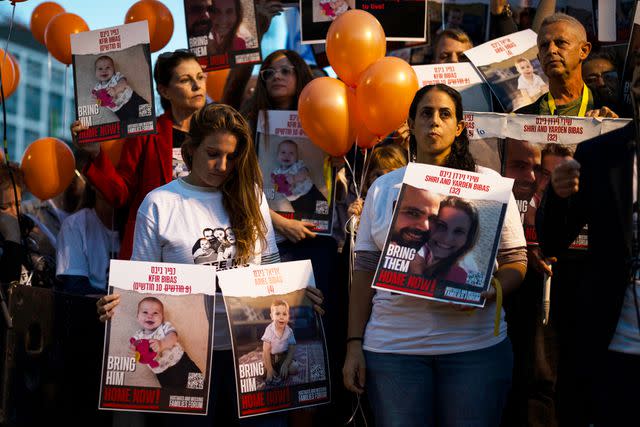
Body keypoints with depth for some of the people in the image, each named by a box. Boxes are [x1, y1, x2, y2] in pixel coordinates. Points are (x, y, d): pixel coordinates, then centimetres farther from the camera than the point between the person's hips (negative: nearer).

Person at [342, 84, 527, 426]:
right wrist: (354, 345, 4)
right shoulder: (383, 188, 11)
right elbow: (365, 270, 10)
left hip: (474, 345, -1)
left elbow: (515, 261, 5)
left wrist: (485, 294, -15)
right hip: (392, 346, 1)